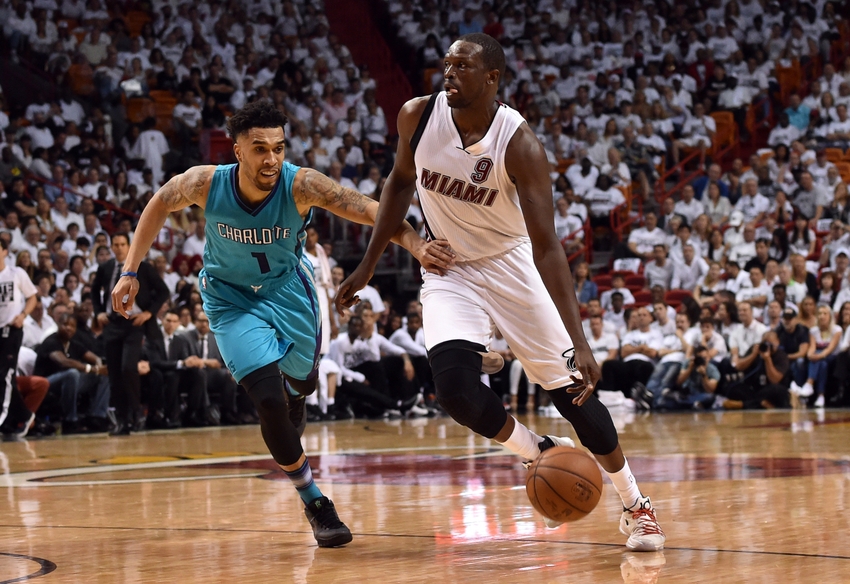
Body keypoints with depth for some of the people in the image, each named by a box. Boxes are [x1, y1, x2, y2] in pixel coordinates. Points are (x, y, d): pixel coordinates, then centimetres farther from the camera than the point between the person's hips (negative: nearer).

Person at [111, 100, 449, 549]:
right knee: (271, 400, -17)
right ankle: (314, 502, 1)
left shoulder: (301, 185, -30)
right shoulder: (206, 184, -27)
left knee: (300, 386, 18)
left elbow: (372, 210, -39)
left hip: (287, 288, 2)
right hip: (232, 299, -2)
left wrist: (415, 245, -57)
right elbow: (160, 204, -6)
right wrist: (130, 271, -7)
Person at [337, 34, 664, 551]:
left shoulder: (519, 144, -26)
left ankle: (636, 505, 19)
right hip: (449, 270, 2)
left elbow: (547, 246, -29)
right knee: (456, 387, -22)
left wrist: (580, 343, -37)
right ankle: (542, 455, 6)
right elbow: (402, 182, 7)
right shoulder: (418, 116, -15)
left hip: (510, 263, -2)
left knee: (572, 390, -1)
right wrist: (368, 268, 6)